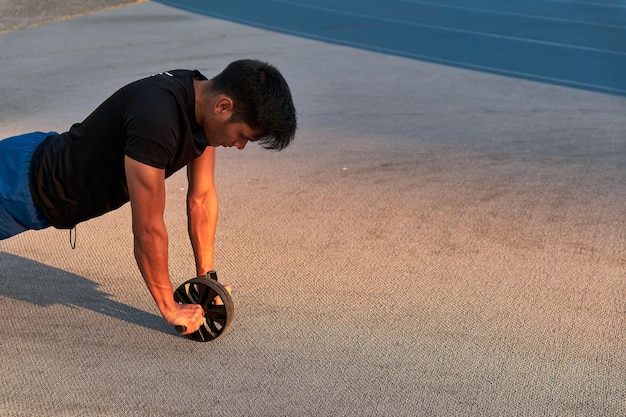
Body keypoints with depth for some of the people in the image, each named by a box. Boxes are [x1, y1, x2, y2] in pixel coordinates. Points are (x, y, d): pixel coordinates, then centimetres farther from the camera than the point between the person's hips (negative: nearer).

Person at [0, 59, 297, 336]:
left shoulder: (204, 99, -13)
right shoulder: (157, 118, -41)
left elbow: (202, 198, -2)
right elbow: (147, 229, -34)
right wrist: (170, 309, -23)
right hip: (27, 192, -8)